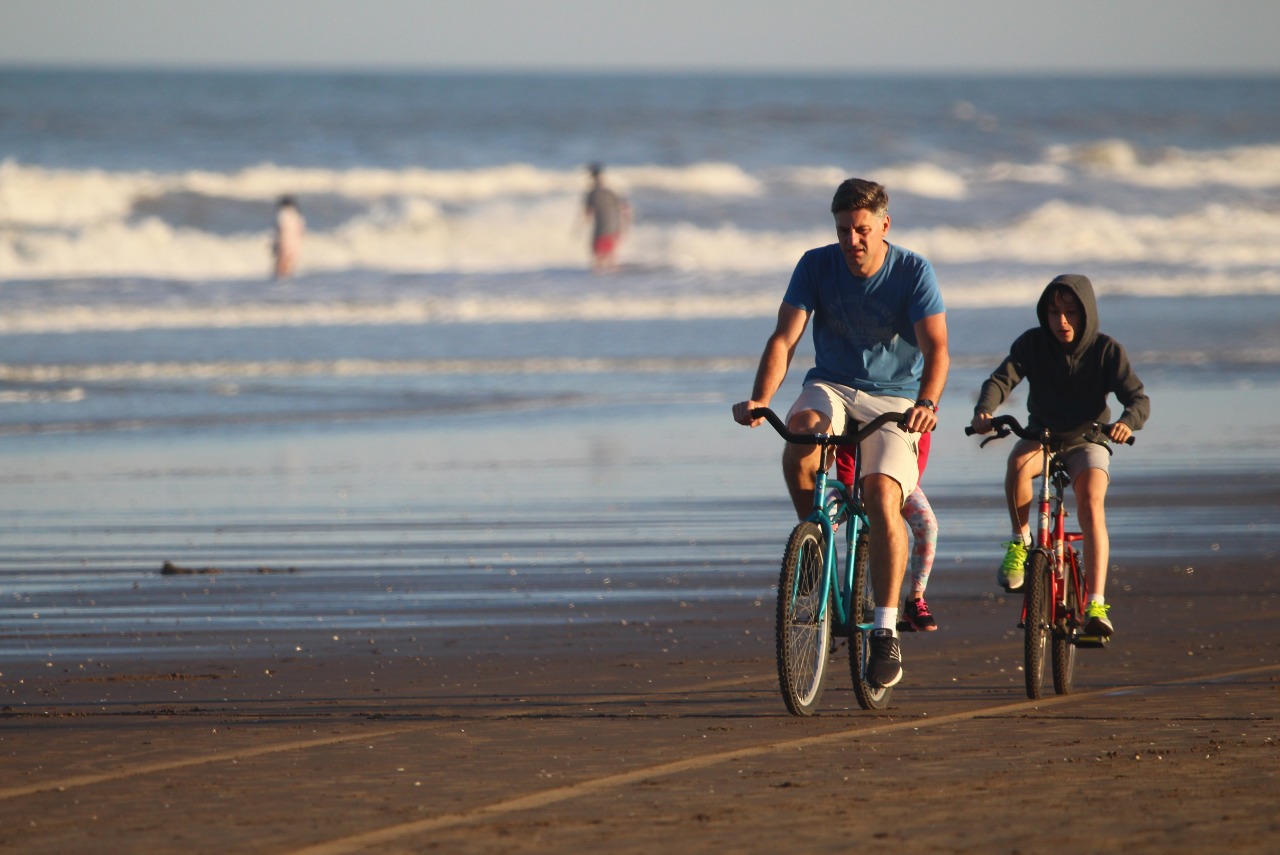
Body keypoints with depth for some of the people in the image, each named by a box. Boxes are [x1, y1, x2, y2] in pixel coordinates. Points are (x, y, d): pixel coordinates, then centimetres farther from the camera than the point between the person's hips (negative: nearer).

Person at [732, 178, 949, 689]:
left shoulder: (912, 272, -11)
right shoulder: (817, 266, -5)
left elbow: (936, 346, -20)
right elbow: (784, 339, -12)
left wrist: (926, 405, -40)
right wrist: (760, 400, -29)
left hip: (894, 399, -2)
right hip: (832, 387, 2)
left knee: (882, 496, -26)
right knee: (801, 440, -35)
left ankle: (886, 632, -21)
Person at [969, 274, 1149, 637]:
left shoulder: (1106, 350, -13)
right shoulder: (1032, 344, -10)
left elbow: (1138, 397, -20)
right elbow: (1001, 379, -22)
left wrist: (1128, 421, -44)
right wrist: (984, 411, -44)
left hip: (1087, 441, -1)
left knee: (1092, 504, -28)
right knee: (1018, 464, -35)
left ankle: (1096, 605, -33)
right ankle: (1020, 540, -10)